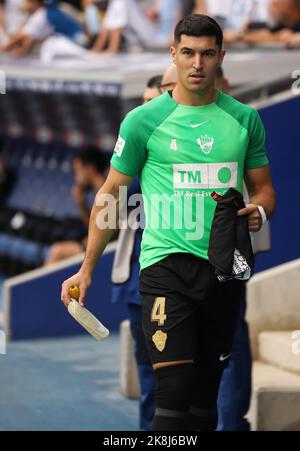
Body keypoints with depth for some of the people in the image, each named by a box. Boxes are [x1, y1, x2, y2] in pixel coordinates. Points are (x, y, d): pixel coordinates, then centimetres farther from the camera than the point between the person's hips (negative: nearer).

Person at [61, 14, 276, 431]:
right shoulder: (143, 121, 0)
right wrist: (87, 269, 4)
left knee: (206, 394, 8)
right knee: (175, 388, -17)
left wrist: (258, 210, -6)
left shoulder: (244, 119, 8)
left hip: (225, 267, 3)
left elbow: (263, 187, 18)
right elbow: (111, 194, 7)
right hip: (166, 264, -3)